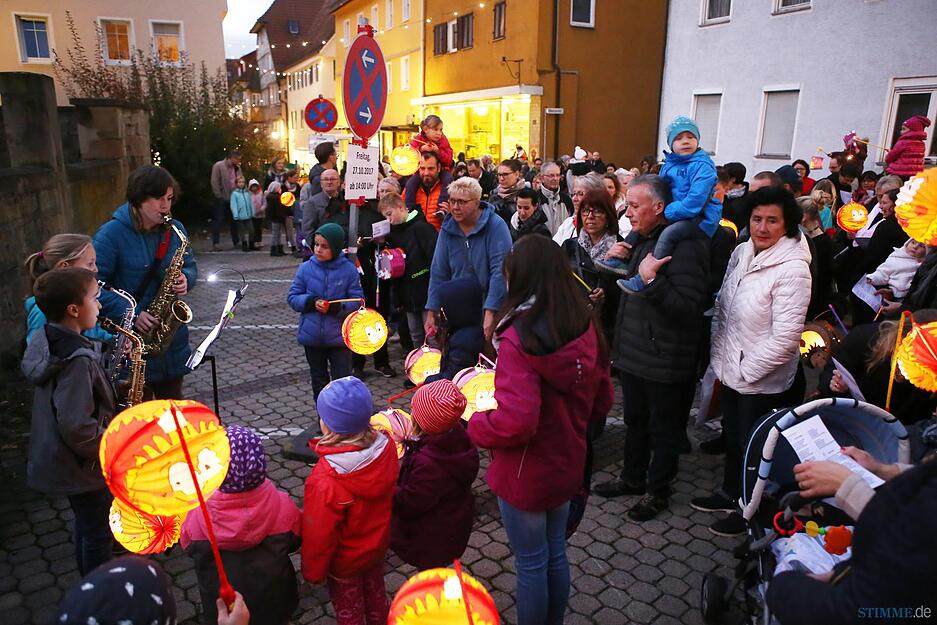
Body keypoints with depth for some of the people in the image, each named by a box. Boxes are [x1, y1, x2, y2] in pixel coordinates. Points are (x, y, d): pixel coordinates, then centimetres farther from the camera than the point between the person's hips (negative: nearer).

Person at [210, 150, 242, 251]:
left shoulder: (237, 168, 10)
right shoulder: (218, 166, -8)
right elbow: (214, 182, -11)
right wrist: (219, 196, -13)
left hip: (234, 198, 6)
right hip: (222, 199, -6)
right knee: (218, 221, -2)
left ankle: (236, 242, 19)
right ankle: (215, 243, 1)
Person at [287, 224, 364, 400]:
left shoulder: (348, 270, -9)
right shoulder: (306, 268, -3)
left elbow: (357, 301, -8)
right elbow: (292, 297, 1)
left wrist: (335, 307, -24)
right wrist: (311, 302, -18)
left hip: (339, 337, -3)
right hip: (312, 337, 3)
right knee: (319, 381, 18)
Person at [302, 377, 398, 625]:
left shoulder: (325, 483, -40)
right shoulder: (386, 446, -25)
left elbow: (318, 536, -25)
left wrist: (312, 571, -5)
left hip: (345, 561, -4)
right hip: (378, 545, 5)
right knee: (376, 595, 31)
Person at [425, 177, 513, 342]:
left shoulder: (496, 226, -14)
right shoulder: (447, 229, 1)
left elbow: (500, 271, -22)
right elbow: (438, 273, 3)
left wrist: (490, 313, -28)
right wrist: (431, 314, -1)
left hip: (492, 308, -4)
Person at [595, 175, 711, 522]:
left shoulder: (684, 246, -21)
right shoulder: (643, 240, 9)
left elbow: (688, 308, -28)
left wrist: (650, 279, -32)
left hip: (665, 361, -9)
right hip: (635, 353, 9)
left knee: (664, 428, 11)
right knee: (636, 420, 23)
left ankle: (657, 491, 29)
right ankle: (632, 478, 41)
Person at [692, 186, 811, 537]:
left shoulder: (792, 269, -22)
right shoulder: (742, 252, 0)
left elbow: (784, 338, -24)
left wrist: (745, 371, -16)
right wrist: (719, 357, 4)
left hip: (763, 382, -7)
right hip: (732, 372, 7)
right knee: (732, 436, 24)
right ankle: (730, 493, 47)